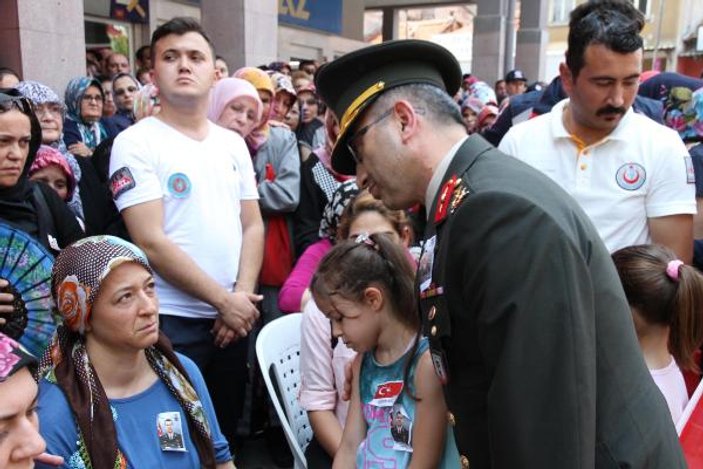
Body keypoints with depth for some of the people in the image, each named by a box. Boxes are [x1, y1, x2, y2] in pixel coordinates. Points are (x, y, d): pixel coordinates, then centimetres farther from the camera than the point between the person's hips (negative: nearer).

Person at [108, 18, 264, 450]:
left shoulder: (233, 143, 9)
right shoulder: (136, 142, -8)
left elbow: (253, 225, 8)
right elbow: (151, 242, -15)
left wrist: (242, 295, -7)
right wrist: (222, 299, -14)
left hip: (235, 316, 5)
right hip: (171, 319, -5)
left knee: (226, 431, 18)